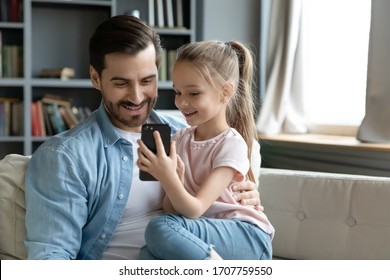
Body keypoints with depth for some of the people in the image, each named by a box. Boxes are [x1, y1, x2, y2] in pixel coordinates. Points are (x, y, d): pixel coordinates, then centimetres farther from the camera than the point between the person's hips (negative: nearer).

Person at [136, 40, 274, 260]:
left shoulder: (231, 144, -10)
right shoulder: (180, 139, 8)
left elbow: (195, 210, -18)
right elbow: (173, 209, 3)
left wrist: (167, 177, -34)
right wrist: (173, 180, -18)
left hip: (248, 239, -5)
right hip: (206, 235, 5)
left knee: (161, 228, -30)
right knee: (150, 257, -27)